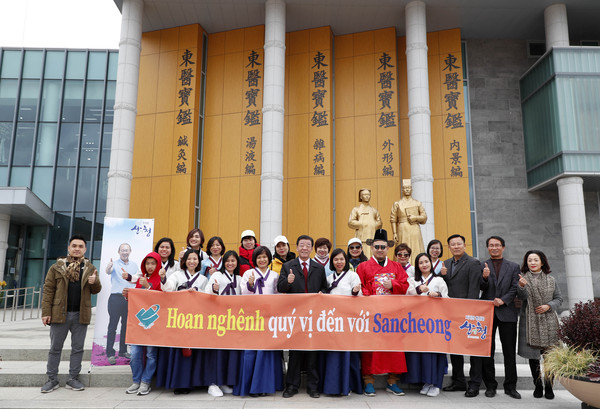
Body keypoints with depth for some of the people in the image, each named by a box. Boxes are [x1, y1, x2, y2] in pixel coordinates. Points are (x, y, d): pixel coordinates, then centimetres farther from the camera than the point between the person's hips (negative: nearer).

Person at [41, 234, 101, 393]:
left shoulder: (90, 268, 8)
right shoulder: (57, 267, 3)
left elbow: (96, 290, 9)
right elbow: (48, 290, 0)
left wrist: (95, 282, -15)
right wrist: (46, 312, -7)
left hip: (81, 315, 2)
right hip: (60, 313, -1)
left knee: (78, 348, 8)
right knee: (55, 348, 8)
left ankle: (73, 379, 19)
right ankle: (52, 379, 20)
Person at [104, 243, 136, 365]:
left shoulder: (134, 265, 12)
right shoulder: (115, 264, -3)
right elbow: (108, 271, -25)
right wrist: (109, 266, -48)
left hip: (130, 299, 4)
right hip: (116, 298, -4)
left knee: (126, 325, 11)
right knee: (113, 326, -2)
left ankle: (123, 350, 22)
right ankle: (110, 353, 4)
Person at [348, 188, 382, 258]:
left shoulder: (374, 210, 19)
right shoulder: (356, 209, 10)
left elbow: (380, 223, 16)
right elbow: (350, 222, 1)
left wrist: (374, 224, -2)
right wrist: (362, 224, -6)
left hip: (373, 237, 3)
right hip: (361, 238, -3)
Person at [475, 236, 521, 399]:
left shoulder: (513, 266, 10)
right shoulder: (481, 266, 7)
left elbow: (515, 288, 2)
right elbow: (481, 288, -1)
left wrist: (503, 300, -12)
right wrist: (484, 277, -21)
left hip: (507, 313, 0)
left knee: (510, 352, 5)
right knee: (487, 351, 4)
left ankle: (510, 386, 16)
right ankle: (490, 385, 14)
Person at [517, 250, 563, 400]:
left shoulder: (550, 279, 8)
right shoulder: (523, 278, 2)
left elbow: (559, 298, 11)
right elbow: (522, 297, -12)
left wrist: (548, 306, -7)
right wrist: (521, 286, -33)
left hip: (548, 321, 1)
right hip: (530, 321, -1)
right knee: (532, 355, 4)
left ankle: (549, 386, 13)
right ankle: (538, 385, 17)